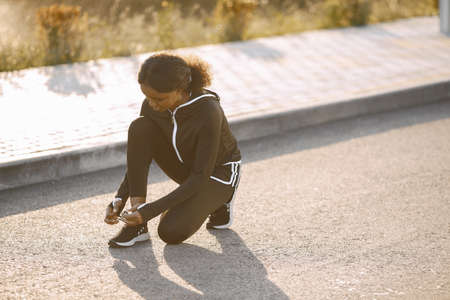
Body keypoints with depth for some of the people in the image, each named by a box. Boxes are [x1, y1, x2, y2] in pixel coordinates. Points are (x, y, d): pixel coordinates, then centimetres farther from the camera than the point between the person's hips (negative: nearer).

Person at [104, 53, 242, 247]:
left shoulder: (209, 113, -34)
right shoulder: (152, 105, -18)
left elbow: (201, 176, -30)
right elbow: (139, 158, -6)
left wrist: (151, 210, -34)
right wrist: (120, 199, -20)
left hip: (218, 171, -6)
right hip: (186, 166, 6)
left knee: (172, 231, -27)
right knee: (139, 127, -23)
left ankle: (218, 203, 6)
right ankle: (137, 223, -19)